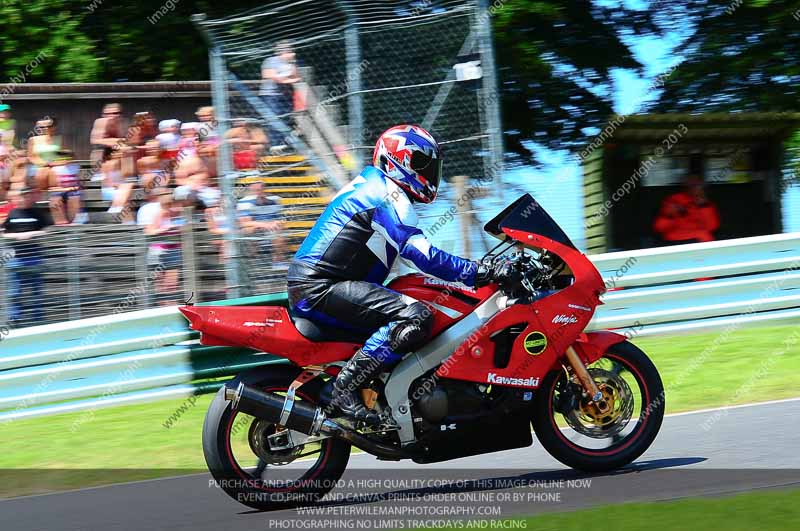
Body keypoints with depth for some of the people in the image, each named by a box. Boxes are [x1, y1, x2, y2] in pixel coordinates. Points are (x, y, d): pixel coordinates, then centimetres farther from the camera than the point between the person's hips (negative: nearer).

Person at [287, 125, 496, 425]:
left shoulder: (370, 186, 25)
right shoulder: (389, 195, -7)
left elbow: (415, 251, 33)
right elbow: (419, 253, -19)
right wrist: (477, 272, -16)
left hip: (311, 290, 11)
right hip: (321, 288, -11)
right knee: (415, 316, -26)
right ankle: (346, 387, -27)